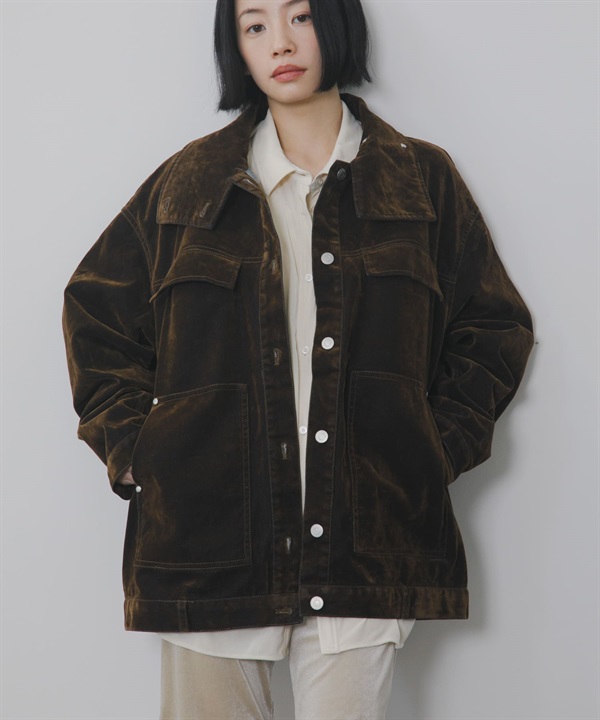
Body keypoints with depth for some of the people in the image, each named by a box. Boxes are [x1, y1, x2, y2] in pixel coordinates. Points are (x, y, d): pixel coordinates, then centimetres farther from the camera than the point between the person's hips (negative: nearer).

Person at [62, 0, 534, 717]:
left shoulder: (424, 180, 9)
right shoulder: (188, 183, 10)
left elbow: (495, 328, 14)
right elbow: (94, 310, 16)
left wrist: (437, 451, 3)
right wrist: (132, 450, 5)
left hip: (366, 544, 0)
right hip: (207, 539, 1)